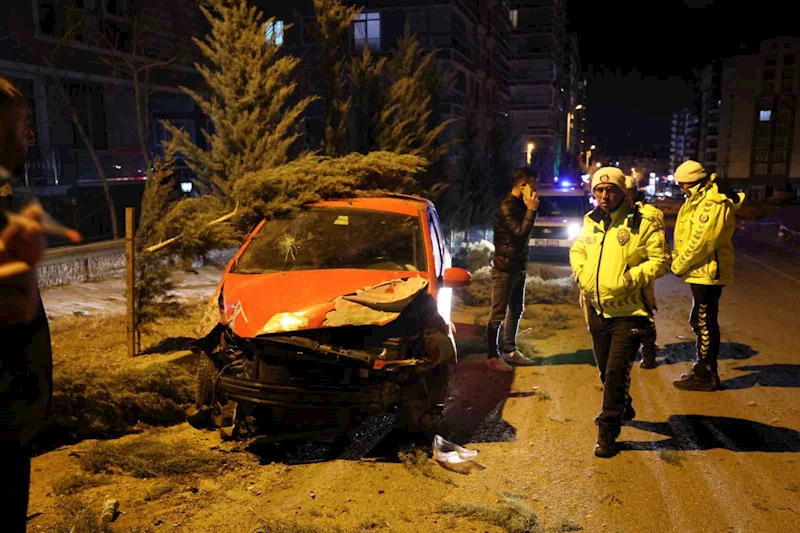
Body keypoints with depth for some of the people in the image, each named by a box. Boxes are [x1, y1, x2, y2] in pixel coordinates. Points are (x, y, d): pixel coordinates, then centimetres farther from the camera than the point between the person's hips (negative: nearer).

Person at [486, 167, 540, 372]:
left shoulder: (520, 205, 11)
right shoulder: (506, 207, -17)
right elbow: (520, 234, -24)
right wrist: (531, 210, -20)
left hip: (518, 268, 9)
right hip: (504, 269, -9)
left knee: (516, 311, 15)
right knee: (498, 314, -3)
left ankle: (510, 350, 27)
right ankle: (492, 356, 5)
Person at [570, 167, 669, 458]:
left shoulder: (642, 223, -11)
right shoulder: (590, 222, 7)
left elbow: (659, 261, -10)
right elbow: (577, 251, 21)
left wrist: (630, 278, -21)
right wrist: (581, 273, 3)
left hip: (627, 311, -6)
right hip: (596, 308, 6)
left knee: (616, 371, -8)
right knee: (605, 370, 18)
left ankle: (607, 431, 4)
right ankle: (623, 408, 44)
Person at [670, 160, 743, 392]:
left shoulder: (712, 204, -19)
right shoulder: (699, 200, 13)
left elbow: (700, 242, -23)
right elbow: (687, 237, 15)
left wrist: (679, 266, -13)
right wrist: (678, 260, 3)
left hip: (708, 272, -10)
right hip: (701, 272, 10)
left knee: (705, 324, -2)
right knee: (700, 322, 18)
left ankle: (705, 376, 8)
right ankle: (703, 370, 29)